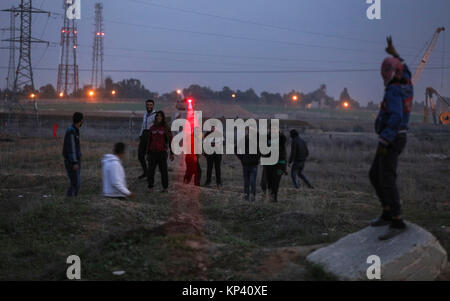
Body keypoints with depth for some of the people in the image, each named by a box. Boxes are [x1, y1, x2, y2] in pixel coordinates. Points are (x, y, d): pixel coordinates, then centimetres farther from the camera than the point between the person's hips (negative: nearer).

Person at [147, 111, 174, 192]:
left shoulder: (166, 128, -2)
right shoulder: (152, 128, 9)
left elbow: (170, 141, -1)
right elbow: (149, 141, 14)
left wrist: (172, 153, -5)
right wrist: (148, 153, 13)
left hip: (162, 152, -3)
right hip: (153, 152, 3)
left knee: (163, 170, 0)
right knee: (150, 170, -2)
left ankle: (165, 187, 10)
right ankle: (150, 187, 7)